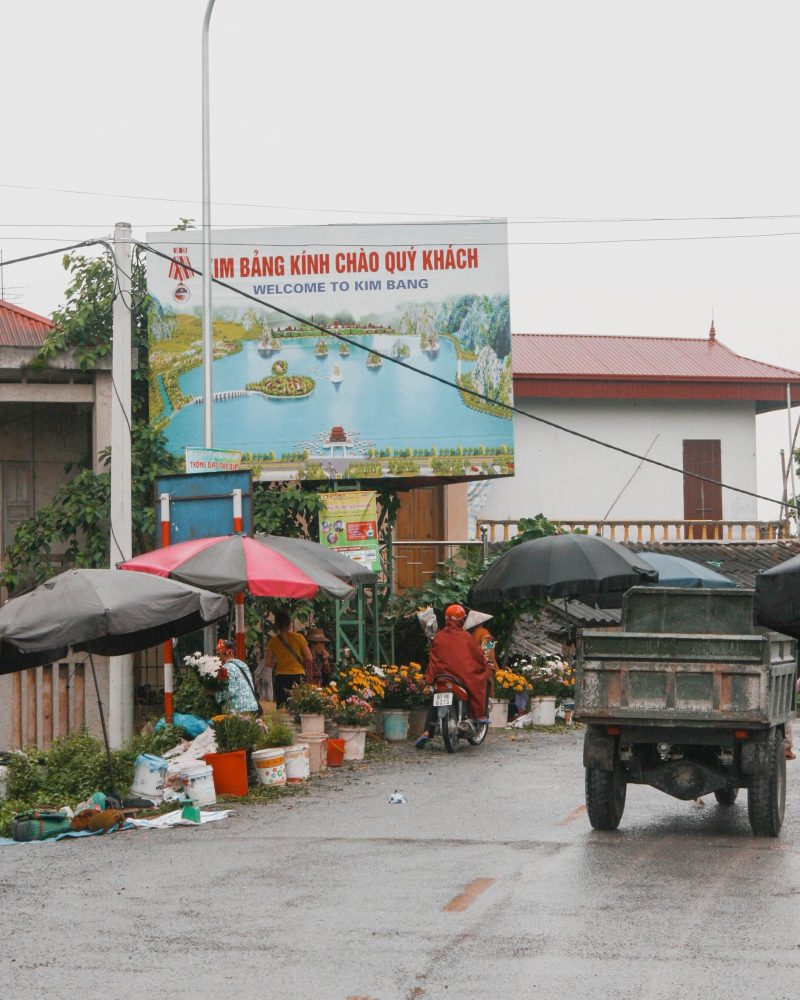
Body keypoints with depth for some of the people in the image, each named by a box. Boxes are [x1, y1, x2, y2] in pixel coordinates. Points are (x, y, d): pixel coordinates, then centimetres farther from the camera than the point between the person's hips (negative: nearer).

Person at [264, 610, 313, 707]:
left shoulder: (273, 641, 2)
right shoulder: (298, 637, -2)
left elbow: (267, 663, 2)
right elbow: (309, 658, -1)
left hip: (281, 676, 1)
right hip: (298, 676, -1)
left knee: (282, 708, 2)